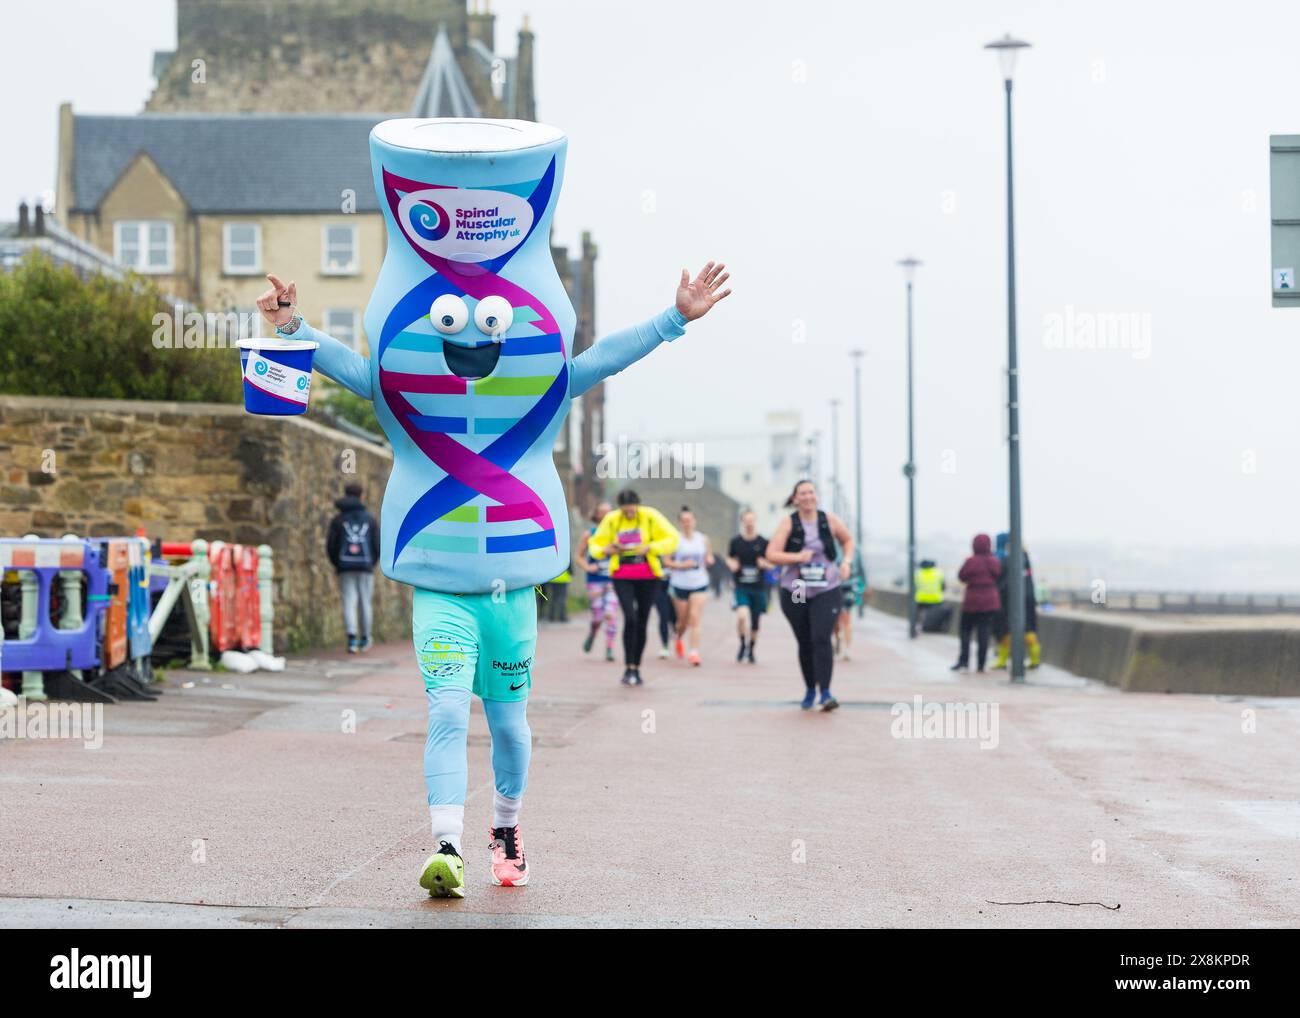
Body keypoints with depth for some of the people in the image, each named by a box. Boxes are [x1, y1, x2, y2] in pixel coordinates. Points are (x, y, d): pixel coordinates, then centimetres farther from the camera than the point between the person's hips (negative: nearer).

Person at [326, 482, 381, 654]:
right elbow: (377, 545, 1)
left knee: (349, 603, -3)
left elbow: (330, 546, -1)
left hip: (345, 567, -1)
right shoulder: (370, 519, 5)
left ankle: (352, 639, -18)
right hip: (365, 567, 1)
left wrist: (336, 564, 13)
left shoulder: (338, 520, 3)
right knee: (365, 602, 10)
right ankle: (364, 639, 19)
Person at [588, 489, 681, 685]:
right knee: (630, 618, -17)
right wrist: (604, 550, -17)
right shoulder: (611, 520, -1)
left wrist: (650, 547, -24)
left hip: (648, 576, 0)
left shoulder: (650, 516, -6)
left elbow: (672, 539, -9)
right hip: (622, 577, 0)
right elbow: (595, 544, 6)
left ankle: (636, 669, 16)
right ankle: (628, 669, -11)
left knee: (642, 622, 4)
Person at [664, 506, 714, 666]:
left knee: (695, 618, -13)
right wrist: (681, 565, -18)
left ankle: (694, 652, -15)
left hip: (699, 584, 1)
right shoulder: (674, 539, -3)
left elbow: (709, 560, 16)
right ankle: (680, 639, 43)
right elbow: (667, 561, -3)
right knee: (683, 620, 11)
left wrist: (709, 561, -6)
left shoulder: (703, 539, 5)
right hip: (680, 585, 0)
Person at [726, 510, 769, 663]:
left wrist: (765, 564, -15)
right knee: (742, 615, -22)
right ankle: (743, 644, 0)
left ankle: (751, 650, 28)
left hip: (758, 588, 1)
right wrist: (731, 564, -8)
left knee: (755, 622, 8)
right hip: (740, 586, -1)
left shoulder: (763, 542, 1)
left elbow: (772, 563, 7)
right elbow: (729, 558, 15)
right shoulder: (735, 541, 2)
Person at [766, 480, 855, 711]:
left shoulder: (829, 520, 0)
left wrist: (846, 561, 2)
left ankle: (825, 693, -18)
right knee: (805, 643, 9)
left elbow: (848, 540, 19)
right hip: (795, 592, 1)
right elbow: (772, 554, -10)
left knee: (822, 639, -16)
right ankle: (809, 690, 27)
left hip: (826, 591, -1)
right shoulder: (788, 524, -4)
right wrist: (797, 557, -24)